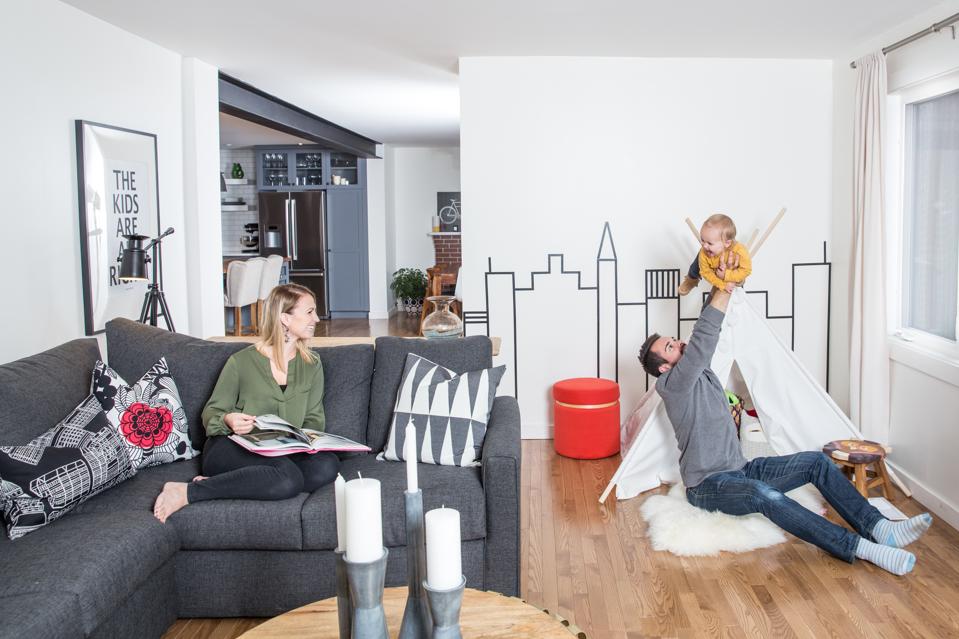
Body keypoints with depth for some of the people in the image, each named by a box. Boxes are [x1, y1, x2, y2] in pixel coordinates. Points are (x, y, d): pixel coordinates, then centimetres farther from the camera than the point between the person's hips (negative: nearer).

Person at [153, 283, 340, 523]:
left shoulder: (311, 365, 15)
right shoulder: (241, 361, 3)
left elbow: (314, 420, 13)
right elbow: (211, 411, 8)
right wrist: (228, 420, -16)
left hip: (282, 454, 5)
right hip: (231, 450, -5)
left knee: (328, 465, -30)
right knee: (288, 477, -37)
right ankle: (187, 492, -27)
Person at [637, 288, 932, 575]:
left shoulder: (701, 371, 12)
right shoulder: (672, 385, -14)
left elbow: (708, 329, 11)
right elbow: (702, 338, -27)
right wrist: (725, 288, -27)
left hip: (742, 470, 9)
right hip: (708, 486, -9)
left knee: (816, 461, -9)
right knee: (766, 496, -38)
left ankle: (877, 526, -19)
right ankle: (858, 547, -42)